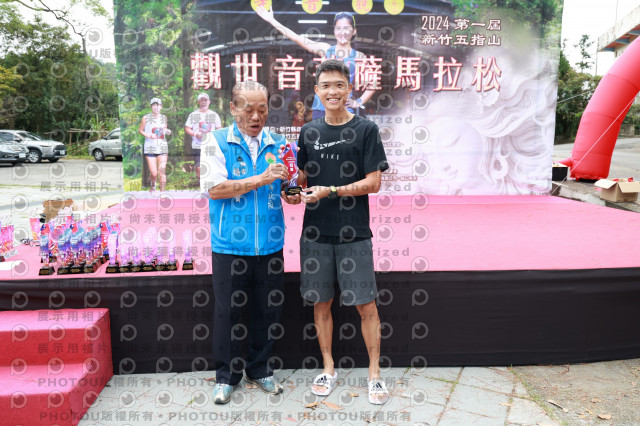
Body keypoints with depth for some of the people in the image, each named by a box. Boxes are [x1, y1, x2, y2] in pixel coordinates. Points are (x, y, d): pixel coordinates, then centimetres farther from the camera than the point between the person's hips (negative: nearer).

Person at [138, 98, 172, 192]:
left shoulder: (164, 117, 11)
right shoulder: (146, 118, 1)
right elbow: (140, 130, 8)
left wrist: (168, 131, 1)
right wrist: (149, 136, -10)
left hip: (162, 147, 2)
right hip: (150, 148, -2)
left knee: (162, 170, -10)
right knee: (154, 173, -4)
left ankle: (162, 191, 0)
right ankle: (152, 185, 30)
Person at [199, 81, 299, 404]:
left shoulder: (278, 144, 8)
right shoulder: (217, 142, -1)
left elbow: (290, 191, 10)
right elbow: (213, 188, -13)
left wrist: (292, 192, -14)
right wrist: (260, 179, -19)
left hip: (270, 244, 3)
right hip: (230, 245, -3)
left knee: (267, 310, 12)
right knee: (229, 311, 7)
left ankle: (259, 370, 31)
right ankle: (226, 376, 26)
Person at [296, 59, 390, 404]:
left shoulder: (365, 129, -1)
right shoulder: (309, 131, 10)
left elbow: (373, 182, -6)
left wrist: (330, 191, -16)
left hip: (354, 233, -3)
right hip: (315, 232, 4)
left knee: (365, 305, 2)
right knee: (321, 302, 11)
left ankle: (375, 373, 19)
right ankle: (328, 369, 28)